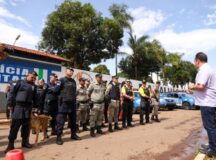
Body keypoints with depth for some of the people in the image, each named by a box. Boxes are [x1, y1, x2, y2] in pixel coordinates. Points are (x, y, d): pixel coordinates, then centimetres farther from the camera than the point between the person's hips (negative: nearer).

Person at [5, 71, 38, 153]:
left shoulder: (34, 86, 10)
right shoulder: (20, 82, 0)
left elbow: (34, 97, 15)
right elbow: (12, 92, -1)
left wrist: (35, 107, 12)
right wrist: (10, 103, -6)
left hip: (28, 107, 4)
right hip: (18, 106, -4)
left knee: (26, 125, 9)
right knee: (15, 125, -2)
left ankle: (25, 141, 21)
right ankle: (11, 144, 7)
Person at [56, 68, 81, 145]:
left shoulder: (73, 81, 15)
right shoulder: (62, 80, -4)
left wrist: (74, 100, 14)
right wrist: (61, 98, -12)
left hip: (72, 103, 6)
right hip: (64, 103, -6)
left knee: (73, 120, 14)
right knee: (60, 121, -1)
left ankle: (73, 134, 28)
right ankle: (58, 137, 9)